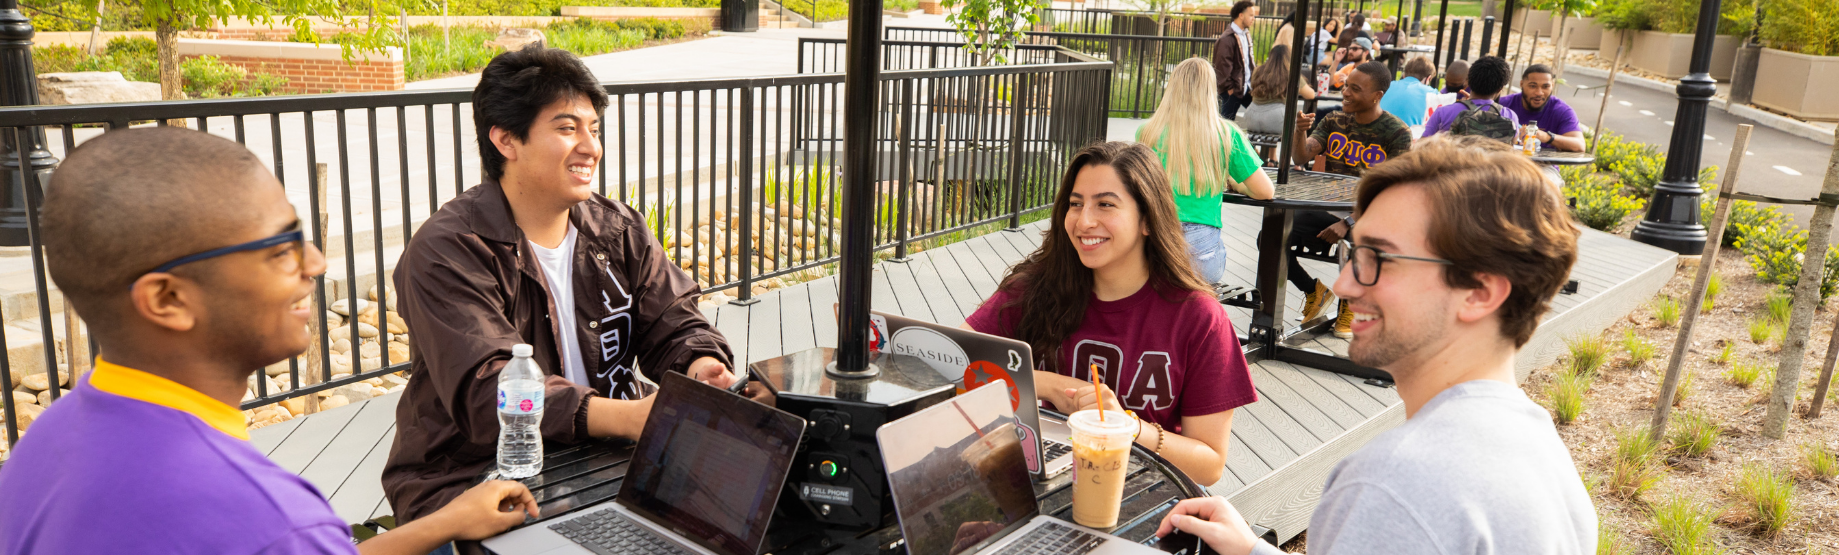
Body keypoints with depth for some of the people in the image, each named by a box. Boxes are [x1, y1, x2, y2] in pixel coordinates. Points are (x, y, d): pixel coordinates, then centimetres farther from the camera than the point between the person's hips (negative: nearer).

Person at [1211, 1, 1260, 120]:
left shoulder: (1246, 35, 11)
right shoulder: (1227, 38, -17)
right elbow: (1222, 66, -19)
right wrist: (1229, 87, -16)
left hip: (1247, 87, 8)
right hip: (1233, 89, -8)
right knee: (1227, 120, 2)